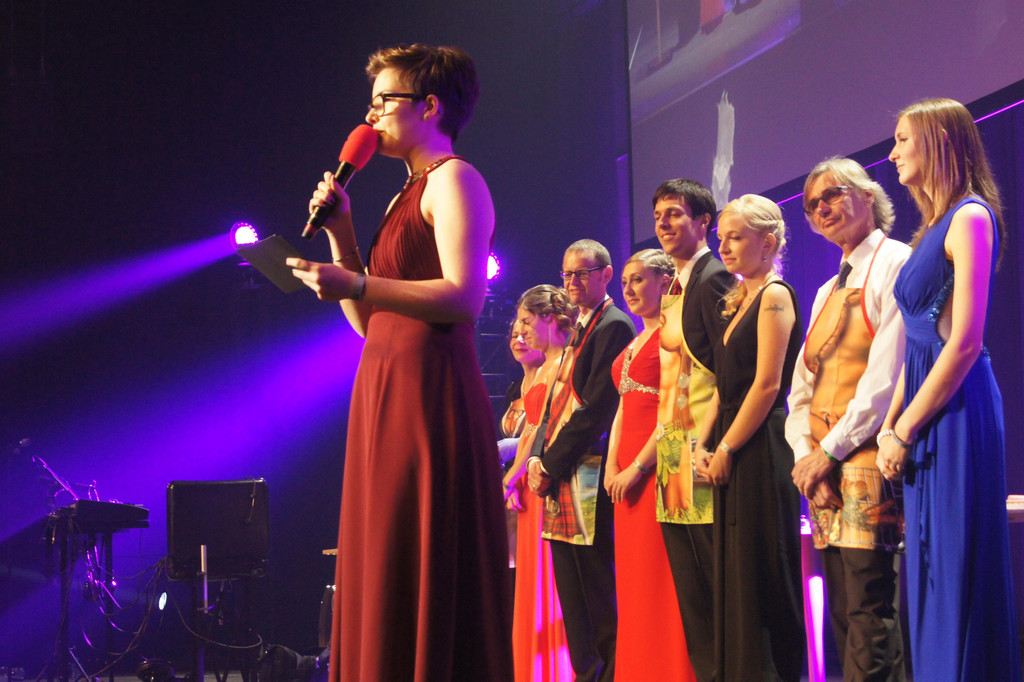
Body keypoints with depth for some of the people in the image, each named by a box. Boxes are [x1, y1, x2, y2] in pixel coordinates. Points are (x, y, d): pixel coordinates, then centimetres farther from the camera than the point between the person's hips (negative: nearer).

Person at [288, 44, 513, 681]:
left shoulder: (453, 180, -3)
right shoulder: (406, 197, 24)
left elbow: (464, 295, -18)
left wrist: (357, 283, -21)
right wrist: (339, 234, 15)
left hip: (430, 390, -9)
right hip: (386, 391, 9)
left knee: (425, 576, -10)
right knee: (382, 580, 6)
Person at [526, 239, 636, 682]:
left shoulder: (613, 327, -10)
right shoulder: (579, 329, 20)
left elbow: (595, 408, -16)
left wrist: (552, 464, -14)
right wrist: (538, 457, 6)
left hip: (588, 475, -10)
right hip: (560, 478, 10)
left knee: (597, 591, -7)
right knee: (573, 594, 12)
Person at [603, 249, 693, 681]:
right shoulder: (634, 343, 20)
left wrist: (638, 467, -17)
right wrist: (611, 467, 6)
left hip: (657, 467, -9)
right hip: (627, 475, 9)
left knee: (661, 583, -9)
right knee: (633, 584, 9)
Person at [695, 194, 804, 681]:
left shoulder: (774, 296, -8)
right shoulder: (738, 301, 18)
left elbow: (767, 385, -15)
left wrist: (726, 449, -13)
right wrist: (702, 444, 5)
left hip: (761, 452, -9)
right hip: (730, 457, 9)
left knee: (762, 581, -6)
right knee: (732, 579, 9)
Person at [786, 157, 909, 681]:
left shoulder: (894, 265, -4)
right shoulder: (827, 292, 24)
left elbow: (887, 376, -14)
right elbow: (802, 387, 19)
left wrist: (831, 449, -14)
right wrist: (804, 453, 1)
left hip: (866, 461, -9)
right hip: (822, 475, 9)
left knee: (869, 612, -13)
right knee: (842, 615, 7)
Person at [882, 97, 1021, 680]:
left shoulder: (969, 217, -10)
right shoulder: (935, 227, 18)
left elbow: (965, 342, -17)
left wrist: (906, 431, -13)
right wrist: (891, 425, 8)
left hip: (956, 411, -9)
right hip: (925, 418, 9)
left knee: (955, 574, -6)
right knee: (931, 574, 10)